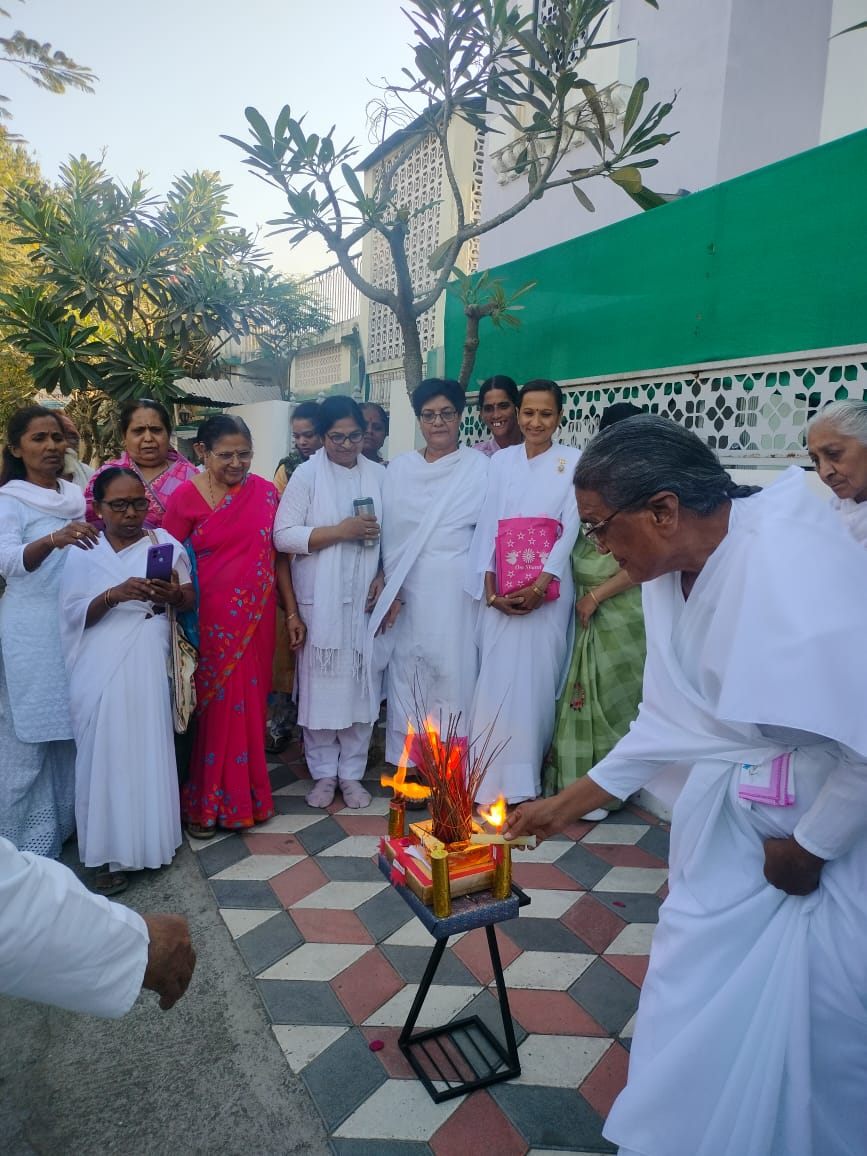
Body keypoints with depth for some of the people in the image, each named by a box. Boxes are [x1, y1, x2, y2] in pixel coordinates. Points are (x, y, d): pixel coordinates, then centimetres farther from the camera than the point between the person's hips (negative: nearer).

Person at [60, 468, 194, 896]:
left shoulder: (164, 542, 8)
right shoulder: (82, 553, 9)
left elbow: (190, 600, 9)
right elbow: (72, 614, 0)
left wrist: (173, 594, -15)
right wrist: (114, 594, -18)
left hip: (149, 664, 0)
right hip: (100, 670, 1)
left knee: (150, 748, -4)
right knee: (105, 752, -2)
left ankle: (149, 838, 12)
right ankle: (111, 849, 12)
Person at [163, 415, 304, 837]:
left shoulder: (266, 493, 2)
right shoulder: (186, 496, -5)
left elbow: (277, 556, 7)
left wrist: (292, 612, 6)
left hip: (253, 620, 2)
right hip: (207, 622, -2)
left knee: (248, 704, 10)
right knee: (209, 706, 7)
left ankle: (246, 793, 30)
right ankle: (202, 801, 26)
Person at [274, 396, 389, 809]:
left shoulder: (379, 475, 8)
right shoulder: (306, 475, -2)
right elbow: (283, 536, -9)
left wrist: (384, 577, -4)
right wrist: (341, 530, -14)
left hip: (364, 600, 2)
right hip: (319, 602, -2)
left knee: (360, 685, 6)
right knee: (321, 685, 4)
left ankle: (352, 773, 22)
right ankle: (323, 773, 22)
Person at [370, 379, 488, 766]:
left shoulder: (479, 468, 0)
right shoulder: (399, 467, 10)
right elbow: (388, 531, 8)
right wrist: (386, 585, 3)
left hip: (456, 594, -3)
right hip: (407, 593, 3)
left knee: (453, 675, 1)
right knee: (405, 675, 8)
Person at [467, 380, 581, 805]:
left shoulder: (573, 461, 5)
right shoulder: (501, 460, 12)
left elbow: (571, 527, -3)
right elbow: (488, 523, 6)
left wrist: (541, 583, -14)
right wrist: (488, 583, -6)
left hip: (547, 589, -2)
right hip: (500, 590, 2)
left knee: (536, 678, 0)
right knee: (497, 678, -1)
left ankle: (526, 779, 13)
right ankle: (494, 779, 10)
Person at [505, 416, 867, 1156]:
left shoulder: (793, 564, -28)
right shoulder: (672, 573, -3)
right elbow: (671, 722, 5)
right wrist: (564, 804, 9)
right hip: (736, 821, 7)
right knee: (693, 1007, 17)